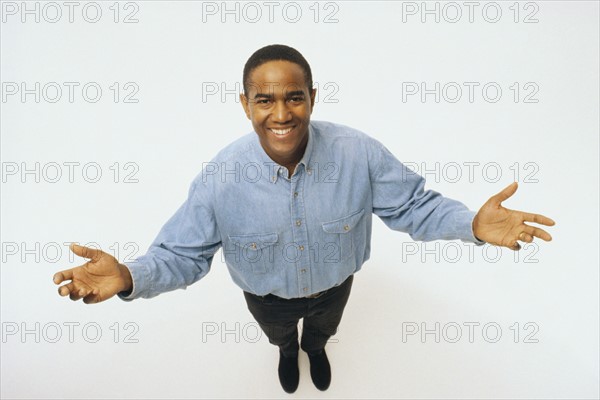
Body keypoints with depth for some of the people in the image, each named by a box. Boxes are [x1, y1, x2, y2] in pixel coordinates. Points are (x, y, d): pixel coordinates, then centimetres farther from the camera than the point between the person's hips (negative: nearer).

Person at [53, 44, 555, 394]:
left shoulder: (360, 153, -32)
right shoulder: (219, 177, -33)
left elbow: (413, 205, -20)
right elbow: (183, 253, -23)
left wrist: (473, 225, -37)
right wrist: (130, 277, -42)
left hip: (334, 284, 1)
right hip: (268, 296, 0)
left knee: (322, 328, 38)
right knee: (279, 333, 37)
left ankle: (315, 348, 78)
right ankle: (287, 352, 78)